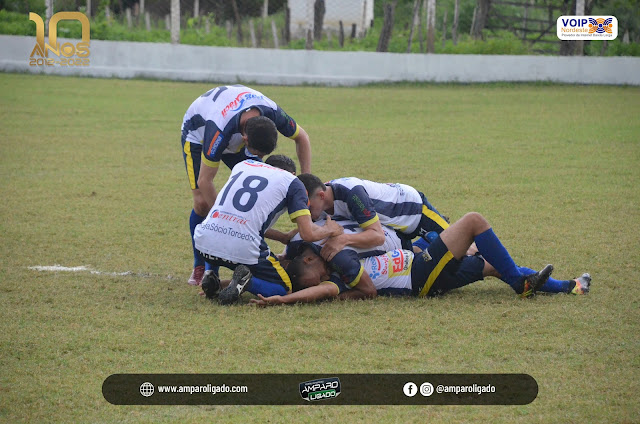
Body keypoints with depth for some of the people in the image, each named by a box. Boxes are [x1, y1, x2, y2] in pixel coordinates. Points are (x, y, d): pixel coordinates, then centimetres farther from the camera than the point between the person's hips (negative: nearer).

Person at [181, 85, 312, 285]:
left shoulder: (273, 113, -33)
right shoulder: (218, 132, -47)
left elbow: (301, 137, -10)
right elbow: (205, 180, -36)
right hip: (198, 133, -5)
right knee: (202, 201, -17)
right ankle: (200, 267, 0)